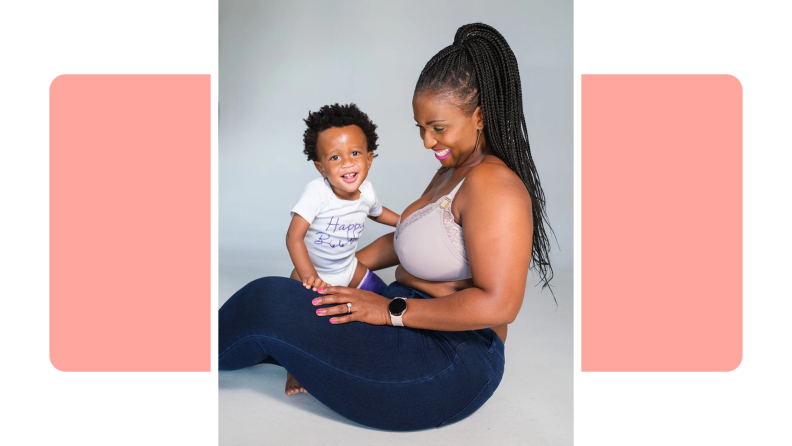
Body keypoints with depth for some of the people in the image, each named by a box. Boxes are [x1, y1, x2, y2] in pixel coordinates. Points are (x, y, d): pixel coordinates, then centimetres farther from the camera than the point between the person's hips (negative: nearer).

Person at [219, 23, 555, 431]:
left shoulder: (492, 183, -20)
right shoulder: (452, 171, 12)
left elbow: (497, 304, -27)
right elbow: (406, 239, 20)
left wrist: (392, 310, -21)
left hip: (455, 363, -10)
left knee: (270, 305, -11)